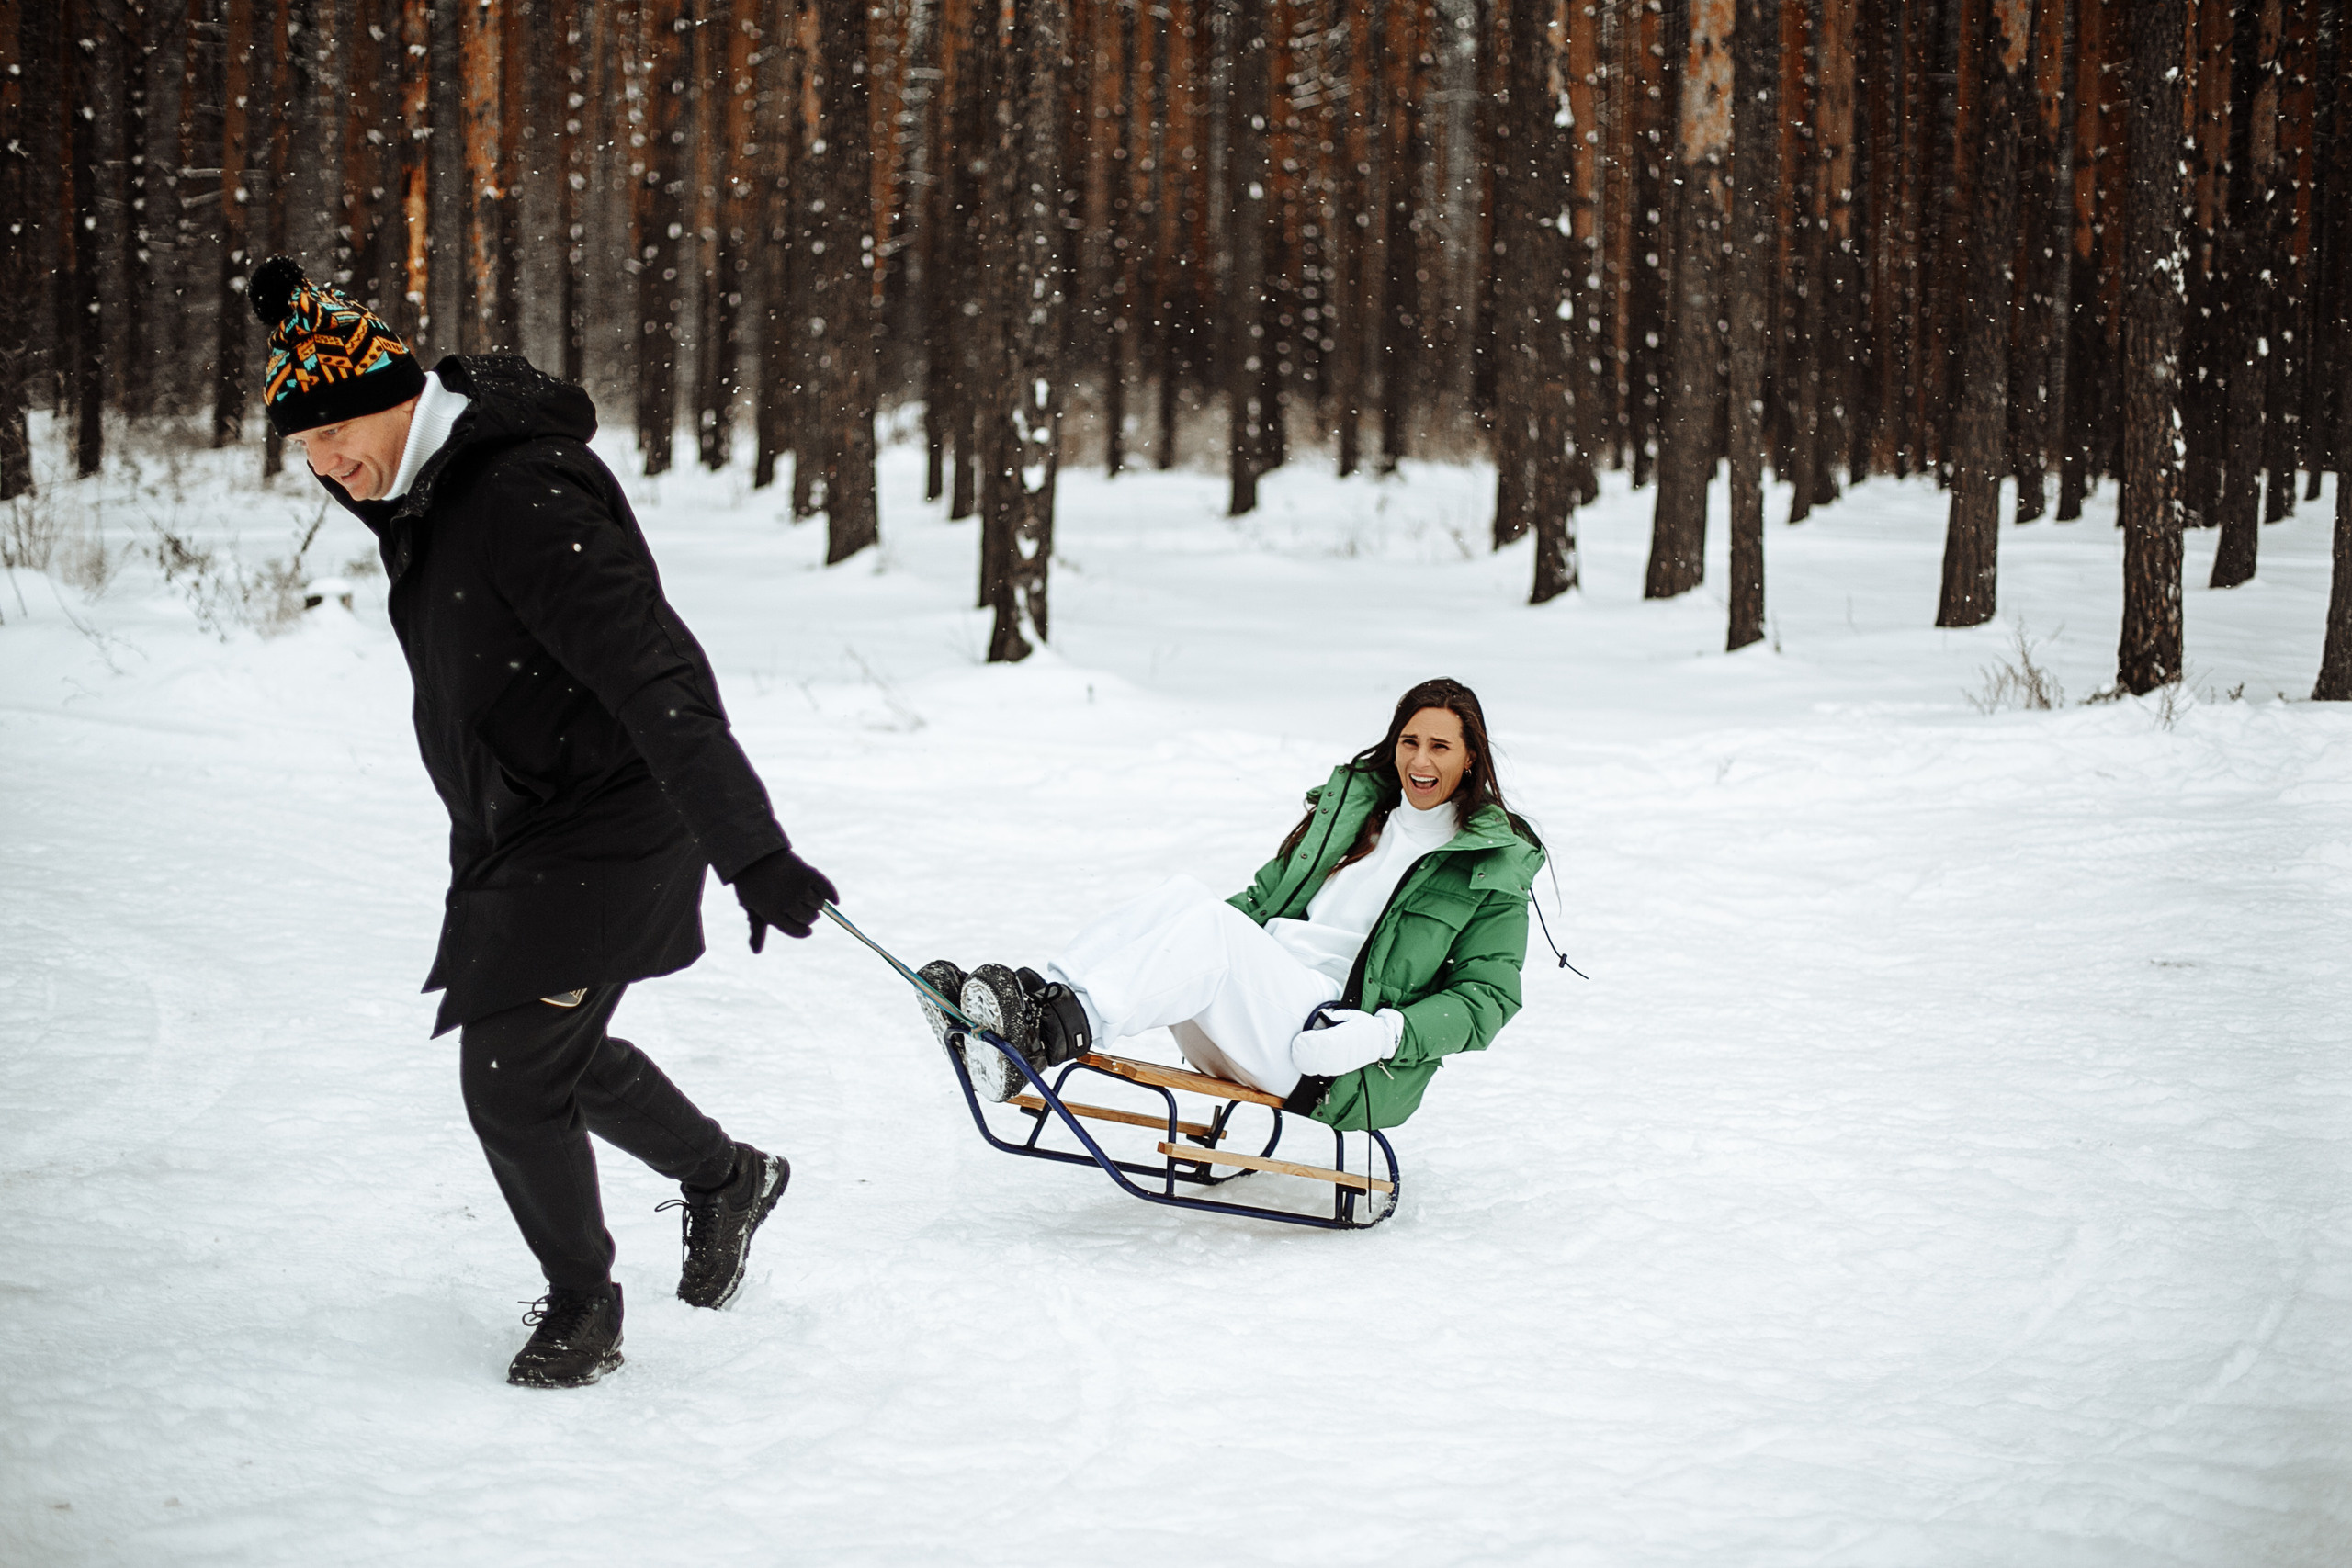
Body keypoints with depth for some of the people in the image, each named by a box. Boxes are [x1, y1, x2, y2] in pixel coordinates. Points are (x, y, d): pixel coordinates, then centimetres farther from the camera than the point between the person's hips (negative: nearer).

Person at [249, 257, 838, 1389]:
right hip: (511, 835, 10)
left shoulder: (529, 501, -28)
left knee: (513, 1079, -8)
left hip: (602, 835, -10)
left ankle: (582, 1305, 14)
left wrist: (752, 850, -39)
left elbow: (657, 678, -34)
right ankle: (724, 1178, 44)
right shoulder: (422, 488, 2)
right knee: (547, 1053, 21)